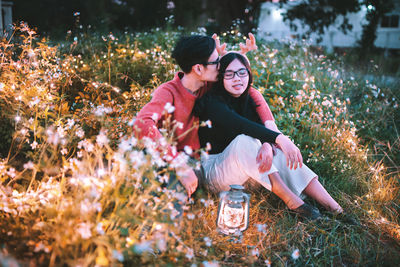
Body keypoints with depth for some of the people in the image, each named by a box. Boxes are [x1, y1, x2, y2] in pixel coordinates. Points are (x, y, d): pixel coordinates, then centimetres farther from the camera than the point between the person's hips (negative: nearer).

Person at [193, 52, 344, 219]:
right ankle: (292, 202, -34)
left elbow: (262, 128, -8)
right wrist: (279, 138, -44)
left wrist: (267, 146, -32)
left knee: (276, 150, -20)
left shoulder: (248, 100, 7)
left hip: (244, 173, 7)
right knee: (243, 140, -34)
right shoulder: (212, 102, -16)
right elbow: (241, 125, -33)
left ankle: (334, 208, -28)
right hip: (212, 171, -6)